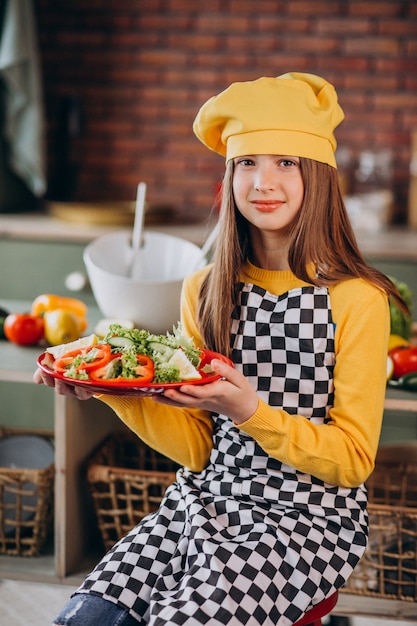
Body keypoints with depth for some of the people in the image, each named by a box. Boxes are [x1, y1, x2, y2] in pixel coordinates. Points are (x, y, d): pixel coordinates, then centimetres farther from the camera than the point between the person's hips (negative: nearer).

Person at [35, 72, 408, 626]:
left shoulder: (355, 299, -9)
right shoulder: (204, 292, 5)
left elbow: (353, 460, -7)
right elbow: (197, 447, 7)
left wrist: (252, 411, -21)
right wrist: (121, 391, -9)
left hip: (305, 519, -3)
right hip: (205, 501, 4)